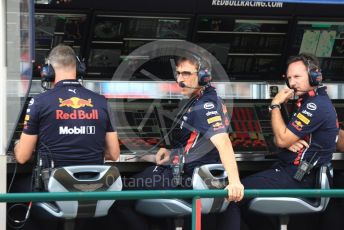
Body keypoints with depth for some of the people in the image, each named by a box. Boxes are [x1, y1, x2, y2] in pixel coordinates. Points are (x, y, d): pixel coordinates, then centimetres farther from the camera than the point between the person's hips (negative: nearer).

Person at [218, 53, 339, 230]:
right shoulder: (308, 101, 15)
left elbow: (282, 140, -19)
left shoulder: (317, 106, -18)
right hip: (290, 169, 11)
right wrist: (289, 142, -10)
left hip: (297, 178, -11)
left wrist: (275, 105, -8)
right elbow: (279, 139, 14)